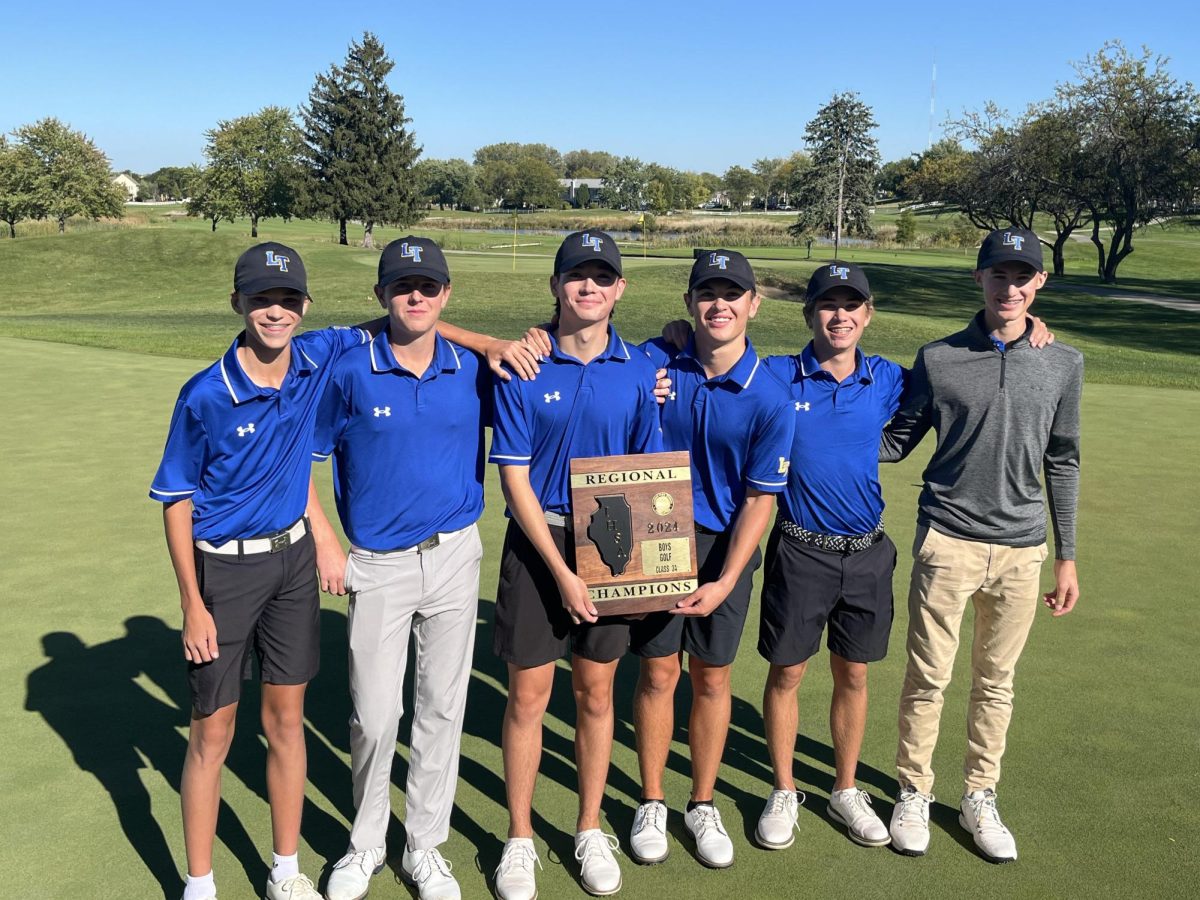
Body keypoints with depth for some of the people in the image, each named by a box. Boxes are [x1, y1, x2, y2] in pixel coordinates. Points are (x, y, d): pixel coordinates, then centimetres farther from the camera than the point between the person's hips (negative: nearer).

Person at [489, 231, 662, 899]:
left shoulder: (640, 371, -1)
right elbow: (514, 479, -9)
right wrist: (562, 571, -13)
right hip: (537, 543, -2)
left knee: (597, 693, 12)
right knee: (528, 695, 5)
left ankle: (590, 831, 31)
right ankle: (520, 839, 24)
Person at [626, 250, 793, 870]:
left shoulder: (770, 399, -13)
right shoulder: (654, 362, -8)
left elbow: (759, 499, -9)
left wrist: (724, 582, -14)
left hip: (724, 545, 0)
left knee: (711, 677, 11)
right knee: (658, 673, 8)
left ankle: (702, 805, 30)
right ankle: (651, 803, 26)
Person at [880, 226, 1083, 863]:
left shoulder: (1063, 364, 4)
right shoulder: (938, 359, -2)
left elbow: (1062, 464, 9)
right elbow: (896, 443, 4)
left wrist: (1066, 558, 10)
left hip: (1021, 549, 2)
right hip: (947, 542, -2)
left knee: (995, 682, 13)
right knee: (928, 677, 5)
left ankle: (979, 799, 29)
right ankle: (914, 793, 23)